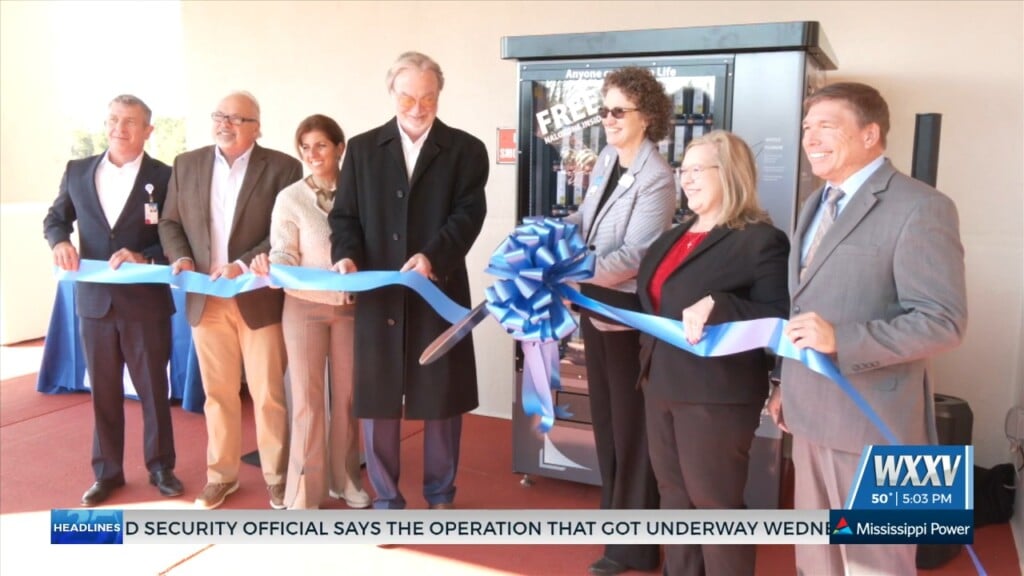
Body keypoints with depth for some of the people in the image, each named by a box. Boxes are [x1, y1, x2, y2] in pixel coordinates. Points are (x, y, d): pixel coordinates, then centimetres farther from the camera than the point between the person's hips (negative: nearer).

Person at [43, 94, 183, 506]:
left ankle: (161, 467, 24)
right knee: (103, 391, 13)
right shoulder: (77, 171, 6)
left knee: (153, 388, 8)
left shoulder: (165, 177, -4)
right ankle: (107, 472, 27)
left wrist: (144, 257, -22)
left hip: (146, 301, -3)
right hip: (94, 300, 3)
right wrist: (60, 241, -8)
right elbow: (55, 218, 14)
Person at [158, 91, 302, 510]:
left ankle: (277, 476, 19)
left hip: (259, 298, -3)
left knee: (268, 393, 4)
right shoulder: (186, 164, 9)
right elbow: (170, 222, 12)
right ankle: (221, 474, 28)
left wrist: (244, 265, -19)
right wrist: (180, 257, -7)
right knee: (217, 392, 13)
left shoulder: (282, 168, -4)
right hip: (206, 300, 4)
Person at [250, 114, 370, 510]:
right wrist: (269, 266, -30)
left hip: (351, 306, 2)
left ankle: (344, 480, 29)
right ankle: (305, 492, 14)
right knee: (307, 399, 3)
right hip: (305, 306, -2)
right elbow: (285, 253, -10)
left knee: (347, 396, 12)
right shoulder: (290, 198, -3)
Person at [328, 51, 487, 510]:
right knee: (376, 397, 7)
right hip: (378, 292, 2)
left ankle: (440, 495, 29)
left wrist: (433, 255, -25)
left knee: (441, 397, 10)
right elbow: (344, 215, 7)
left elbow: (468, 215, -8)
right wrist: (346, 256, -14)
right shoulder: (362, 148, 9)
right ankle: (386, 500, 24)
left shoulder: (466, 150, 3)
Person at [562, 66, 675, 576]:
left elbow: (633, 257, -24)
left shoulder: (656, 179, -20)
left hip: (629, 313, -8)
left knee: (631, 422, 4)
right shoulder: (605, 160, 5)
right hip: (594, 305, 8)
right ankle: (613, 509, 40)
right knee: (604, 413, 20)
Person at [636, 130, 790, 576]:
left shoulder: (761, 240, -12)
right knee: (674, 496, 19)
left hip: (716, 395, -8)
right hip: (663, 386, 8)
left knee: (714, 503, 5)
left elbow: (778, 320, -19)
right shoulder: (674, 237, 13)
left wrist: (715, 306, -30)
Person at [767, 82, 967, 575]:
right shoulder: (817, 204, 13)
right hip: (811, 411, 8)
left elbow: (943, 322, -20)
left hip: (870, 418, -8)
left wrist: (841, 340, -30)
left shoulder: (920, 207, -14)